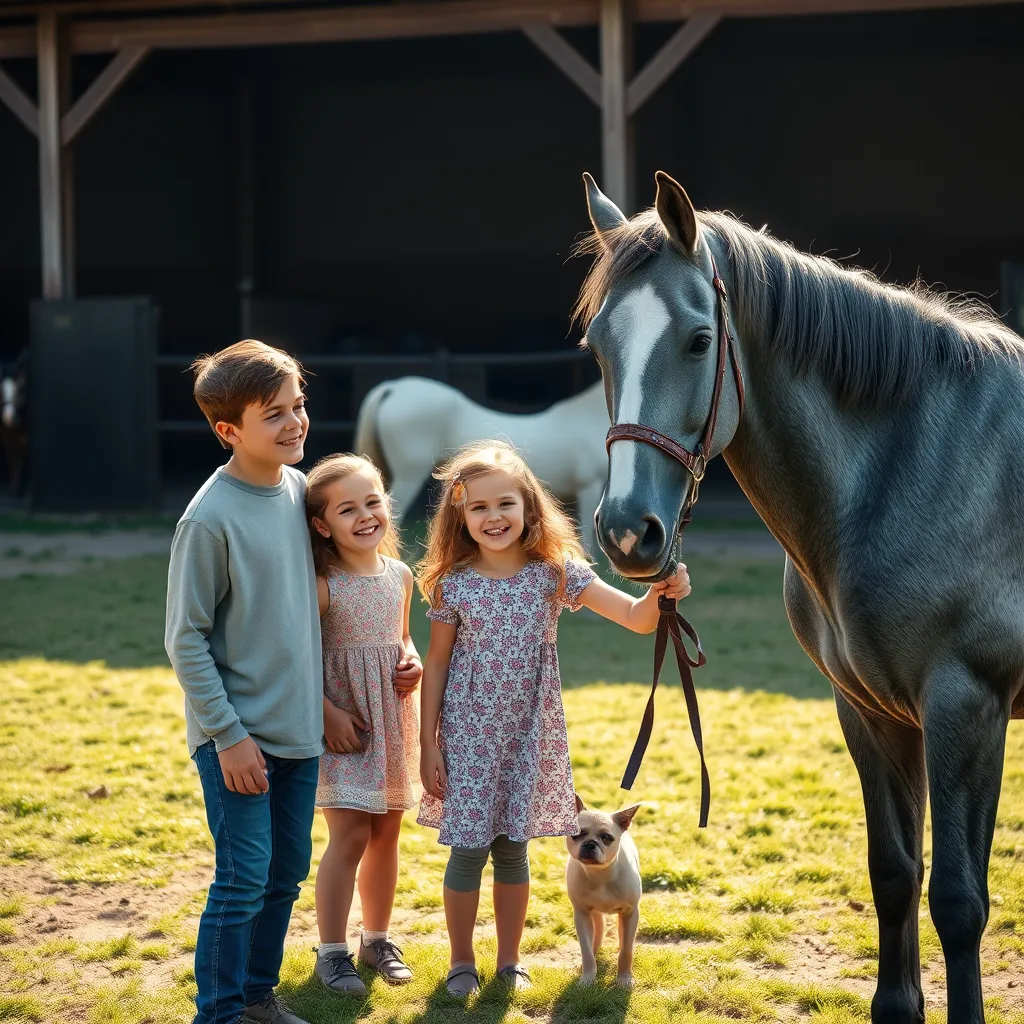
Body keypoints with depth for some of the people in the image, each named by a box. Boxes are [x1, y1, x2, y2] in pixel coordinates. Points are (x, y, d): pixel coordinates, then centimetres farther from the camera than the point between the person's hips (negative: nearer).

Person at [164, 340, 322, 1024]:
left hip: (299, 727, 7)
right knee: (244, 879, -3)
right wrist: (228, 736, -15)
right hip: (238, 732, -7)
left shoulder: (298, 488, 3)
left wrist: (318, 700, 14)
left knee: (287, 871, 15)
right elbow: (185, 639, -14)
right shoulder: (211, 518, -18)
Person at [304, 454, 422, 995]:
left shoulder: (400, 576, 5)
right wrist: (328, 713, -19)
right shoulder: (323, 585, -14)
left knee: (387, 832, 12)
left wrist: (413, 663, -1)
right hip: (341, 723, -6)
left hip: (392, 721, 6)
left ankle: (377, 939, 28)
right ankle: (332, 951, 5)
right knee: (350, 834, -8)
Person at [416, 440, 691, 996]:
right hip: (468, 736, -1)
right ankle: (461, 962, 21)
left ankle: (509, 960, 26)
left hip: (530, 736, 1)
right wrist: (429, 745, -1)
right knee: (468, 848, 3)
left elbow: (636, 617, -14)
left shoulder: (556, 572, -8)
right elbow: (436, 664, 0)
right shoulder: (453, 585, -8)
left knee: (513, 849, 10)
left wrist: (660, 592, -36)